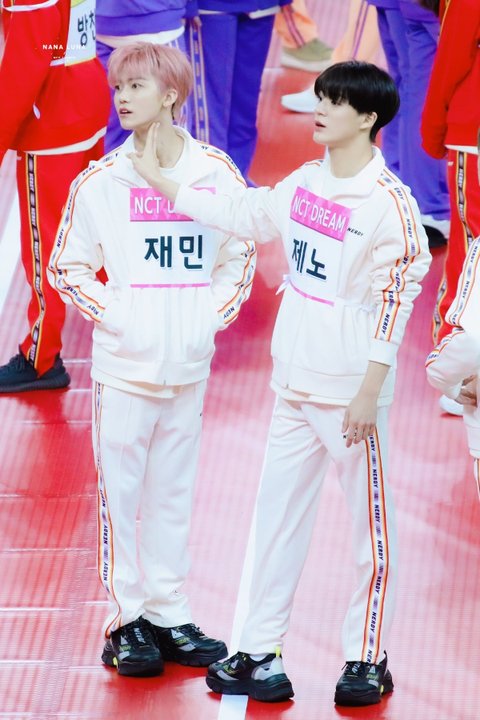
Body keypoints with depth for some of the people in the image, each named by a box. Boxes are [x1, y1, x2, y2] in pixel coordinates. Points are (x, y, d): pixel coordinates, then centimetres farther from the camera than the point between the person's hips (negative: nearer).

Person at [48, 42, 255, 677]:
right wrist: (114, 315, -10)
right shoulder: (101, 181, -5)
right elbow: (66, 267, 2)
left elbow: (240, 257, 10)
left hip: (189, 364, 2)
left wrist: (213, 315, -2)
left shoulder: (216, 172, -1)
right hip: (124, 363, -2)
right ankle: (126, 619, 10)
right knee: (121, 493, 1)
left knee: (173, 492, 11)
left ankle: (169, 614, 21)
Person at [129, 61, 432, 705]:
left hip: (353, 393, -7)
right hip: (296, 385, 7)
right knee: (278, 517, 9)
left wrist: (370, 391, -17)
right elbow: (243, 216, 22)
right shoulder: (304, 185, 7)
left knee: (372, 527, 2)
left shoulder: (390, 204, -14)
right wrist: (161, 183, 24)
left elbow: (394, 303, -15)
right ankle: (261, 657, 15)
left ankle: (366, 660, 12)